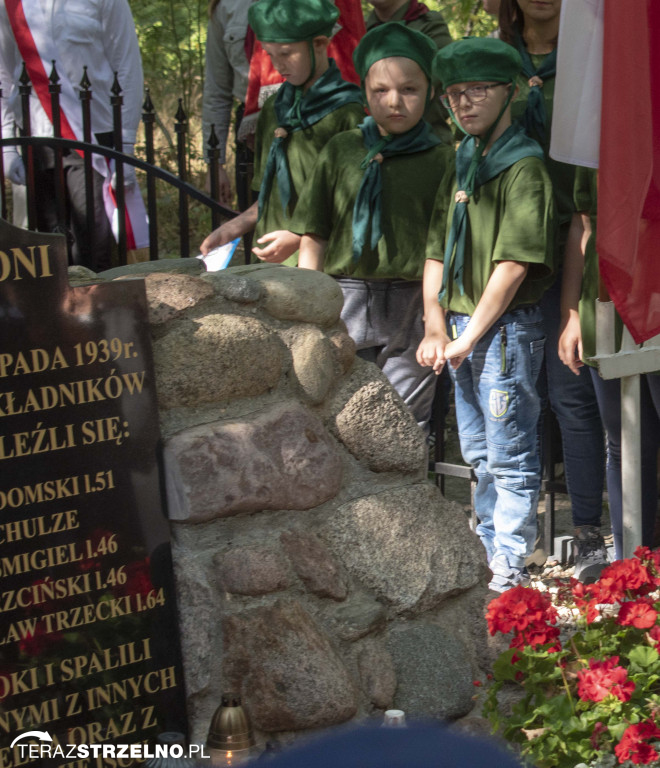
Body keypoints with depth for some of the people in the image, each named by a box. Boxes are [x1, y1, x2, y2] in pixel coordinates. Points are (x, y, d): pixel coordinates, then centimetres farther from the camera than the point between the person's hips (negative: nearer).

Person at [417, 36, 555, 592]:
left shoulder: (524, 166, -13)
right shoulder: (462, 164, 12)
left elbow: (514, 265, -19)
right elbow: (437, 252, 12)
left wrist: (470, 336, -16)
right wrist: (436, 328, 2)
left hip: (506, 329, -8)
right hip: (461, 332, 8)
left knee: (511, 459, -2)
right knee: (479, 457, 16)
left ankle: (512, 572, 4)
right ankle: (492, 558, 27)